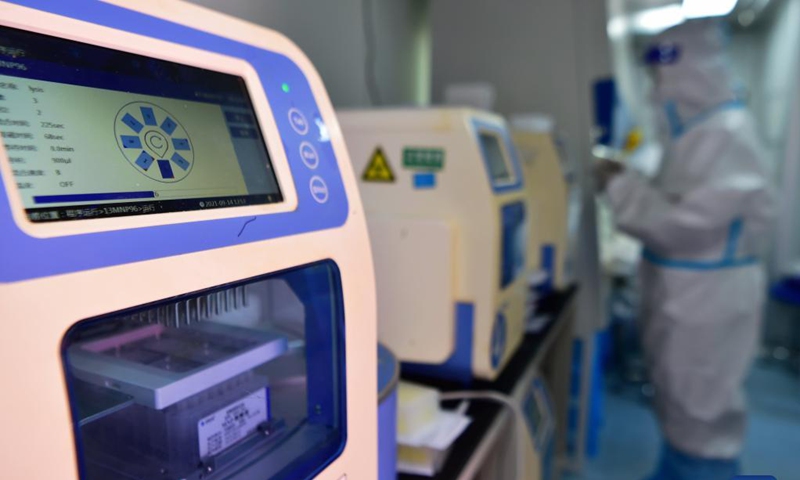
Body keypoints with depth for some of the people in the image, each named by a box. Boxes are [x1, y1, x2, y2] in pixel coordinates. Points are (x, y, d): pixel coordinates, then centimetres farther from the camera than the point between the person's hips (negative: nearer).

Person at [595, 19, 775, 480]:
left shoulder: (728, 135, -22)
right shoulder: (698, 130, 10)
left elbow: (685, 224, -26)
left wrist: (622, 185, -17)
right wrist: (628, 183, 0)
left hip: (708, 299, -10)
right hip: (684, 292, 10)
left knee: (703, 413, 6)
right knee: (680, 403, 24)